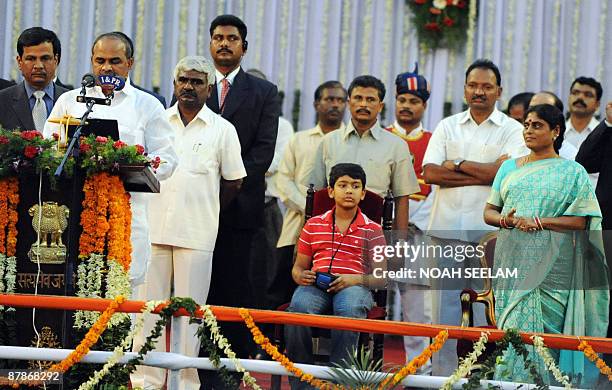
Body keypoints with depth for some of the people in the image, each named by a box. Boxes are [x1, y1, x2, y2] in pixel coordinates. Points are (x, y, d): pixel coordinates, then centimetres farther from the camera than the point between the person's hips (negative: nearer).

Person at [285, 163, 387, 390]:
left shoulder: (372, 230, 14)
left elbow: (380, 277, 9)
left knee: (349, 310, -40)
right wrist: (301, 276, -2)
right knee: (298, 307, -34)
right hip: (316, 284, 2)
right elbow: (298, 267, 24)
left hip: (354, 286, -2)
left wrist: (354, 279, -11)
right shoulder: (314, 225, 21)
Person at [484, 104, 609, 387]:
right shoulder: (509, 168, 17)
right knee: (509, 329, -1)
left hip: (551, 266, -4)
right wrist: (505, 220, -7)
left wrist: (539, 222, -14)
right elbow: (489, 212, 16)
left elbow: (582, 220, -5)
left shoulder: (573, 173, 4)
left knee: (535, 332, -10)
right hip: (511, 263, 4)